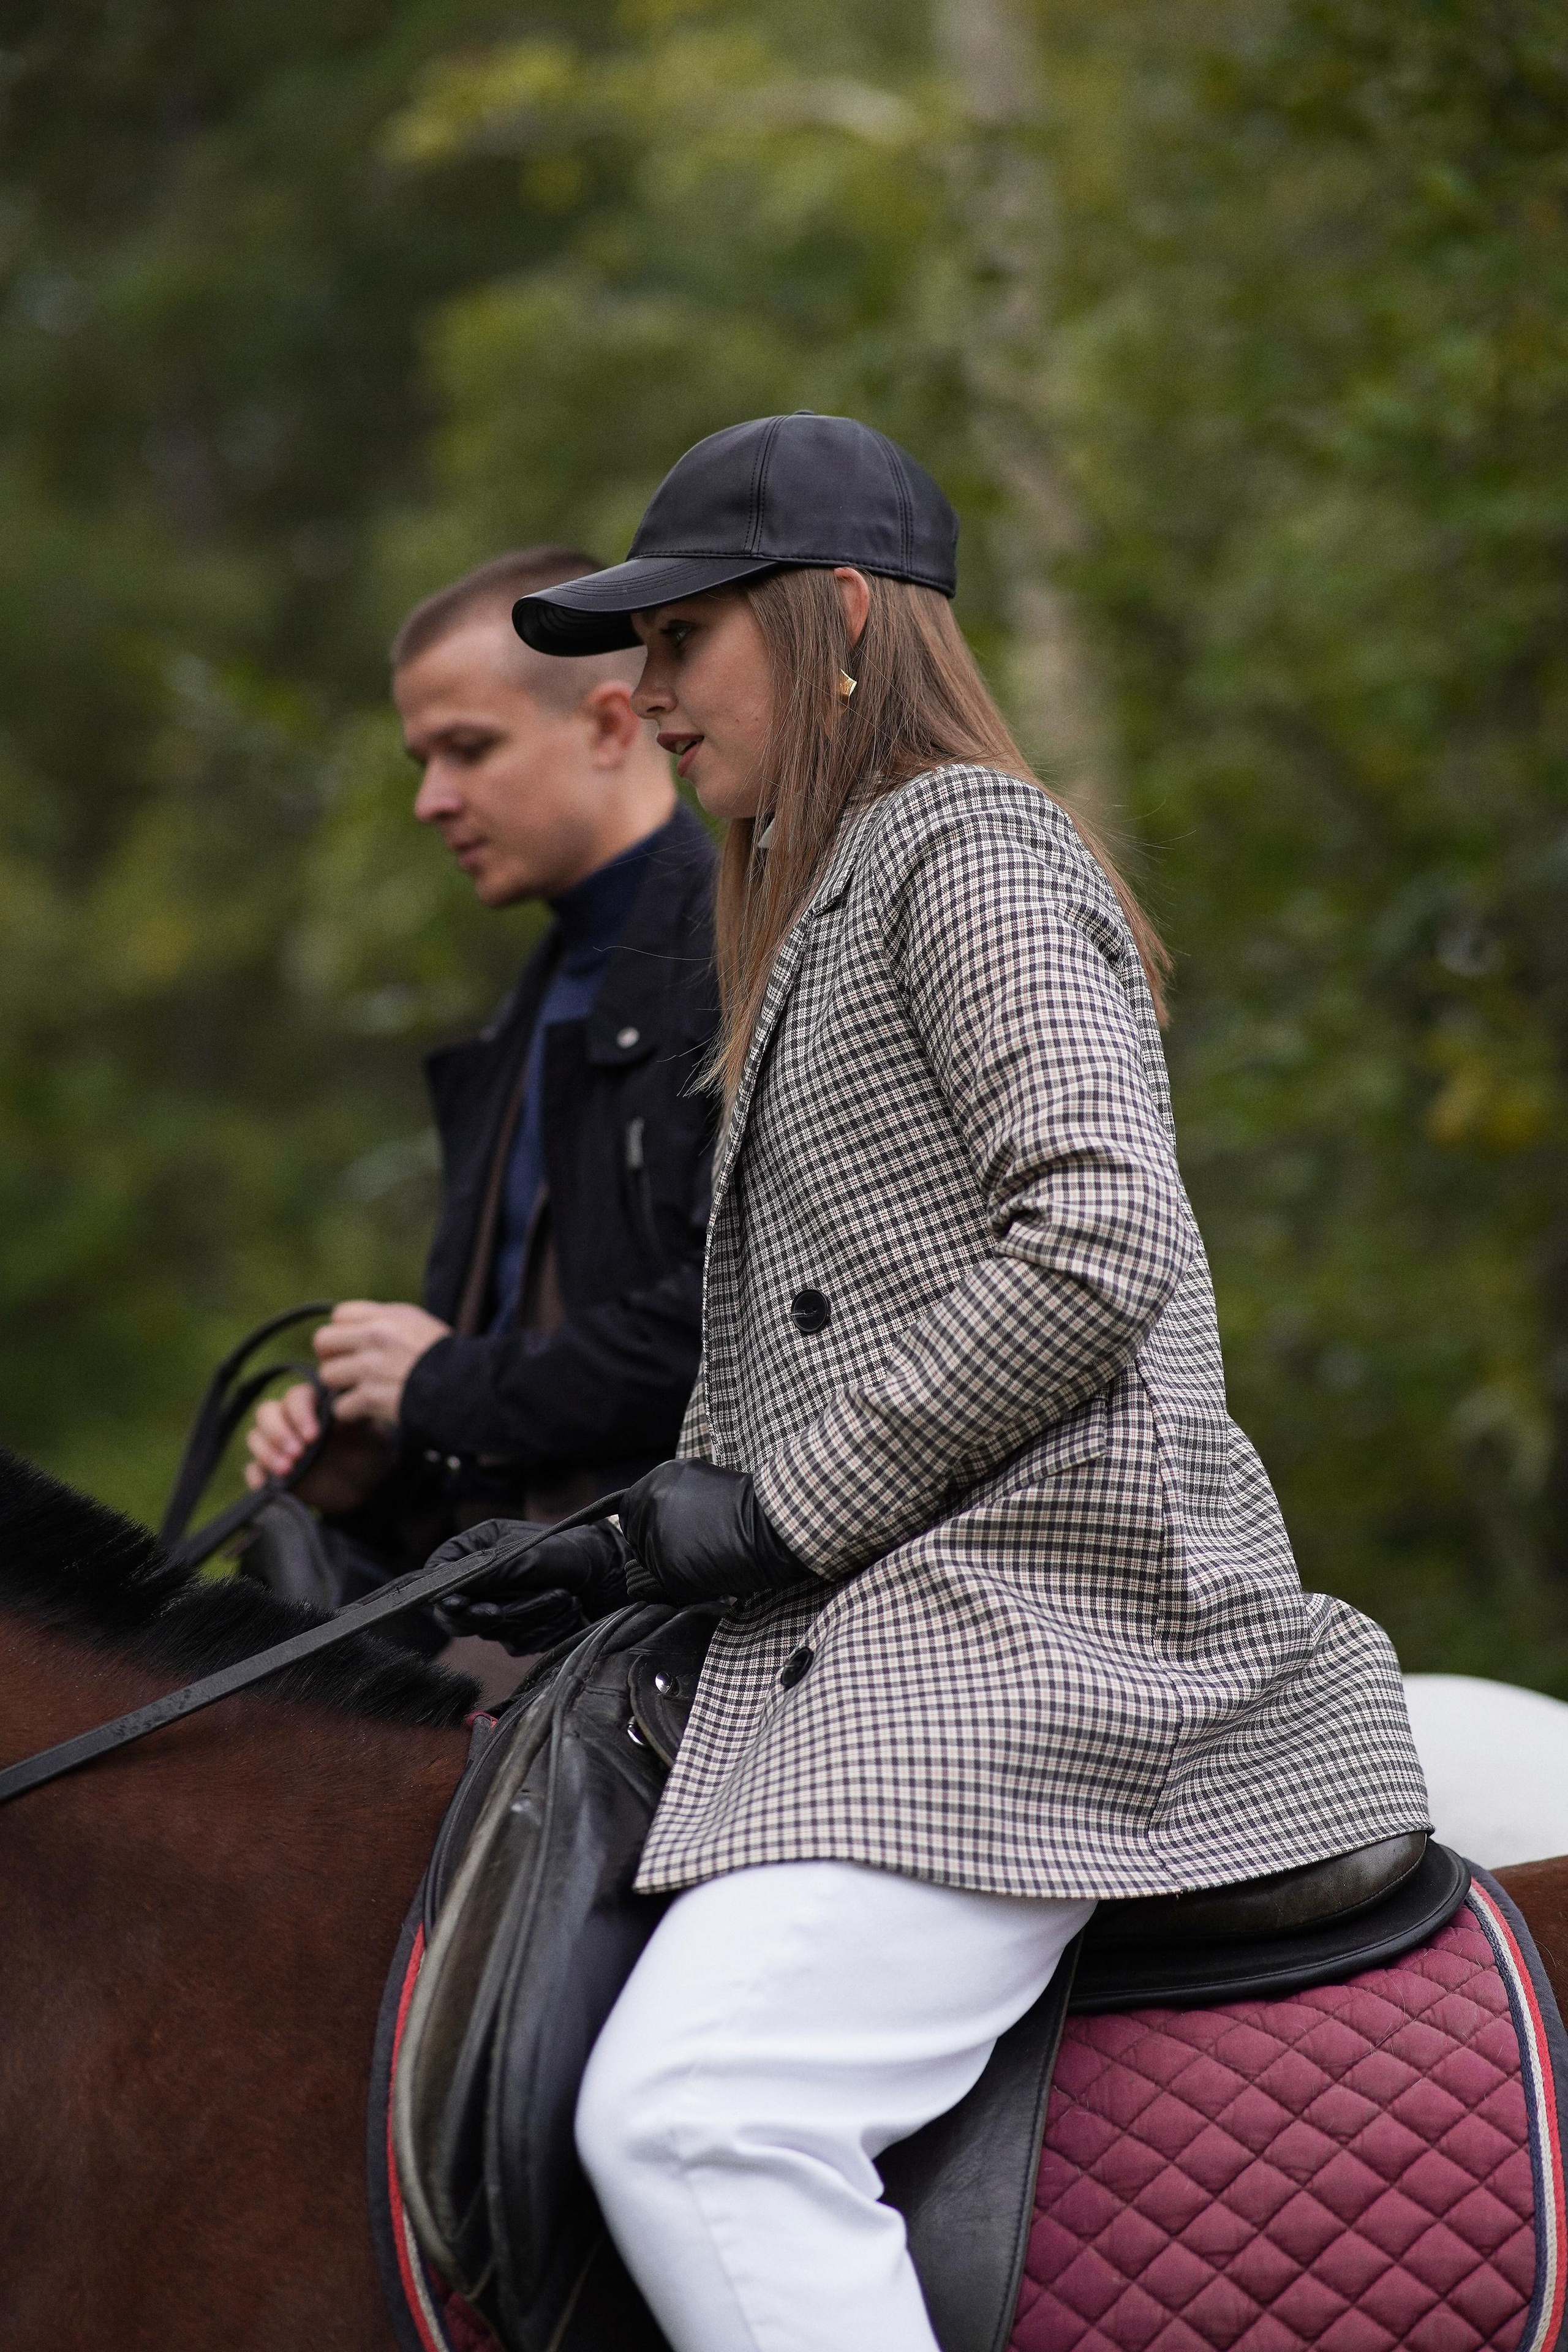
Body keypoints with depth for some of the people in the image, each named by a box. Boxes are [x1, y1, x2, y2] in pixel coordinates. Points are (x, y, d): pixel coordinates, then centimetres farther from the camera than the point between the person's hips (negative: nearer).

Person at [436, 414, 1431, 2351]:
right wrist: (632, 1545, 12)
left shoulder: (970, 852, -5)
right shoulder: (831, 903, 25)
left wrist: (777, 1513, -15)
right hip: (890, 1640, 11)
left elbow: (1095, 1247, -19)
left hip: (1025, 1627, -11)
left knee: (690, 2112, -27)